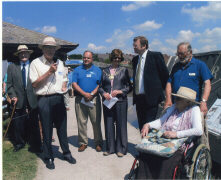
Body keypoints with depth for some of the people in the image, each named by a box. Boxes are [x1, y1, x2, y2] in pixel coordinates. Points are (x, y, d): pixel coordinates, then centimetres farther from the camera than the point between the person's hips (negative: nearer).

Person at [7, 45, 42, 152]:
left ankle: (35, 146, 21)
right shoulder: (12, 67, 9)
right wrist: (13, 96, -5)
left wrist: (38, 97, -8)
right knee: (18, 124, 9)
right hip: (18, 102, 2)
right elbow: (9, 84, 7)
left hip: (32, 102, -2)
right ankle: (19, 144, 30)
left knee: (33, 124, 7)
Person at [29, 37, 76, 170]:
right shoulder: (36, 63, -1)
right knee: (47, 130, 5)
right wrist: (49, 72, -12)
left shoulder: (59, 63, 14)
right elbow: (34, 84, -7)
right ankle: (48, 157, 20)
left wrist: (65, 88, -1)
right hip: (44, 100, -4)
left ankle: (66, 153, 26)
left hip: (59, 98, 4)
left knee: (62, 127, 11)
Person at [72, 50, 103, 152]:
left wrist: (92, 94, -12)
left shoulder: (97, 70, 11)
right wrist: (84, 94, -11)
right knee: (81, 122, 3)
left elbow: (100, 85, 3)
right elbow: (74, 84, 2)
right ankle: (83, 143, 14)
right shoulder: (77, 70, 12)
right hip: (80, 99, 1)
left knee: (96, 122, 0)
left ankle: (98, 143, 11)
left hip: (94, 99, -1)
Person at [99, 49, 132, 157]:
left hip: (120, 101, -2)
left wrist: (120, 91, -9)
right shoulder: (104, 71, 11)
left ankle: (120, 148, 14)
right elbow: (100, 86, 14)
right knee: (108, 124, 6)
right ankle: (110, 148, 20)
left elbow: (129, 86, 6)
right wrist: (104, 93, -5)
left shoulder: (124, 70, 7)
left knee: (121, 124, 2)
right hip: (107, 101, 2)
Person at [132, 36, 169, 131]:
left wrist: (159, 89, 4)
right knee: (141, 126, 11)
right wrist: (135, 93, 13)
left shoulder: (155, 56, -5)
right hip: (138, 98, 6)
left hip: (151, 98, -6)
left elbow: (165, 75, -2)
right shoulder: (135, 59, 14)